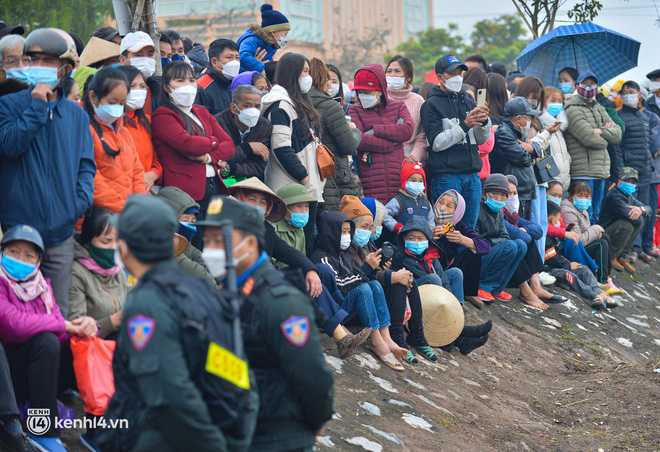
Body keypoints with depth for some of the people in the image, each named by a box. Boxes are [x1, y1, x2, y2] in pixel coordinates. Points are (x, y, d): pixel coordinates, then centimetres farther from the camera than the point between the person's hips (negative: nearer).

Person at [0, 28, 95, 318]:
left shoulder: (77, 115, 12)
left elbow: (86, 164, 12)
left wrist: (82, 201, -4)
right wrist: (37, 106, -15)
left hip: (61, 230, 3)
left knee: (59, 315, 9)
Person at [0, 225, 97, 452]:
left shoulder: (41, 285, 12)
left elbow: (62, 333, 3)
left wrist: (83, 326, -19)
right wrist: (65, 325, -19)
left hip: (37, 370, 7)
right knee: (46, 341, -30)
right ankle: (43, 432, -26)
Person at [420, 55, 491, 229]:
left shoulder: (468, 102, 17)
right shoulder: (431, 105, -1)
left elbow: (481, 139, 12)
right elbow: (436, 143, -11)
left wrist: (484, 121, -9)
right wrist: (464, 126, -19)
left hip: (472, 174, 6)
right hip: (446, 175, -6)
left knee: (470, 228, 9)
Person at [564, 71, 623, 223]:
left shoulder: (599, 109, 19)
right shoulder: (573, 110, -7)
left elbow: (617, 134, 9)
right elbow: (589, 139, -17)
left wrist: (601, 131, -8)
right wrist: (605, 139, 2)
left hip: (601, 170, 8)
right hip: (582, 172, -8)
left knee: (595, 215, 13)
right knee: (585, 215, -9)